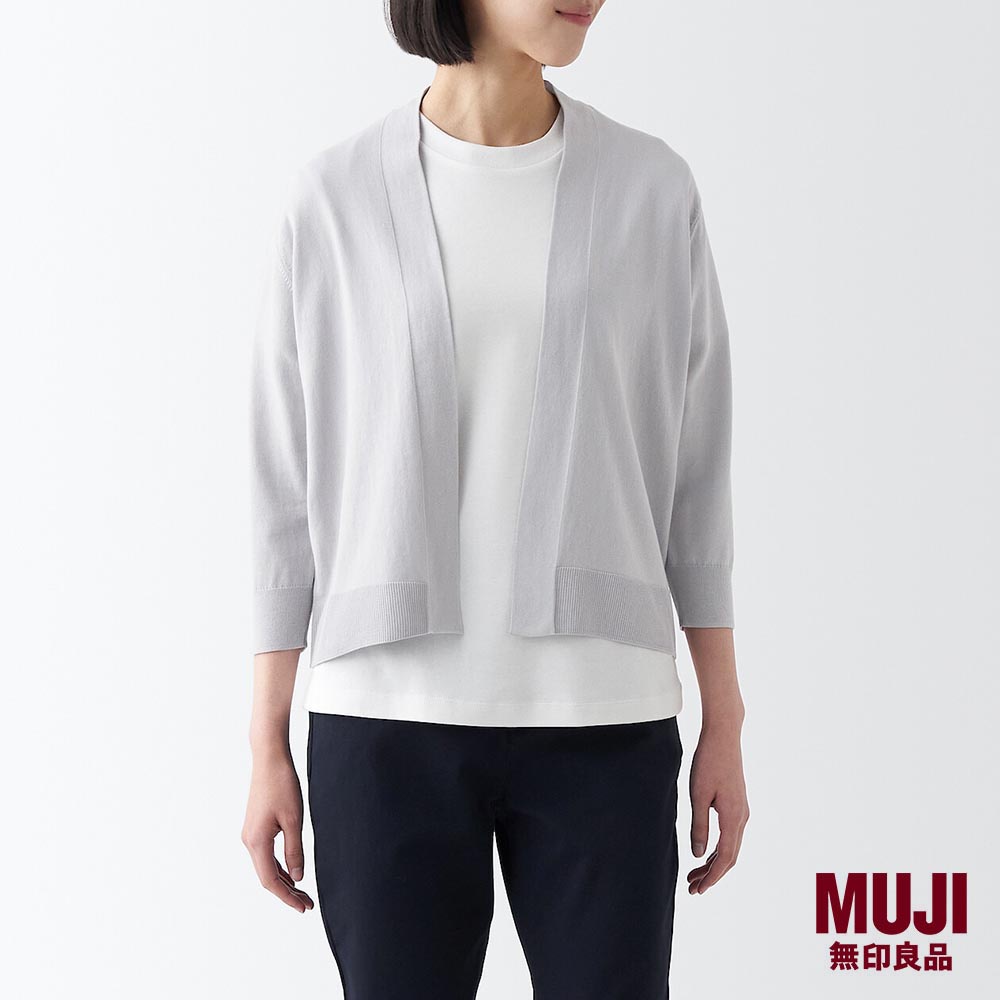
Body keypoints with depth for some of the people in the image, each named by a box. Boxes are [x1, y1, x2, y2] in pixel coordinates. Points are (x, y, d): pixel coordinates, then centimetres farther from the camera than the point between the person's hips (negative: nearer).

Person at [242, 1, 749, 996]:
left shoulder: (650, 189, 4)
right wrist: (266, 750, 3)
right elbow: (291, 483, 4)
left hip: (597, 722, 1)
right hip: (391, 722, 0)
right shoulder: (336, 201, 1)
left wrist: (725, 726, 6)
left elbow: (691, 472, 7)